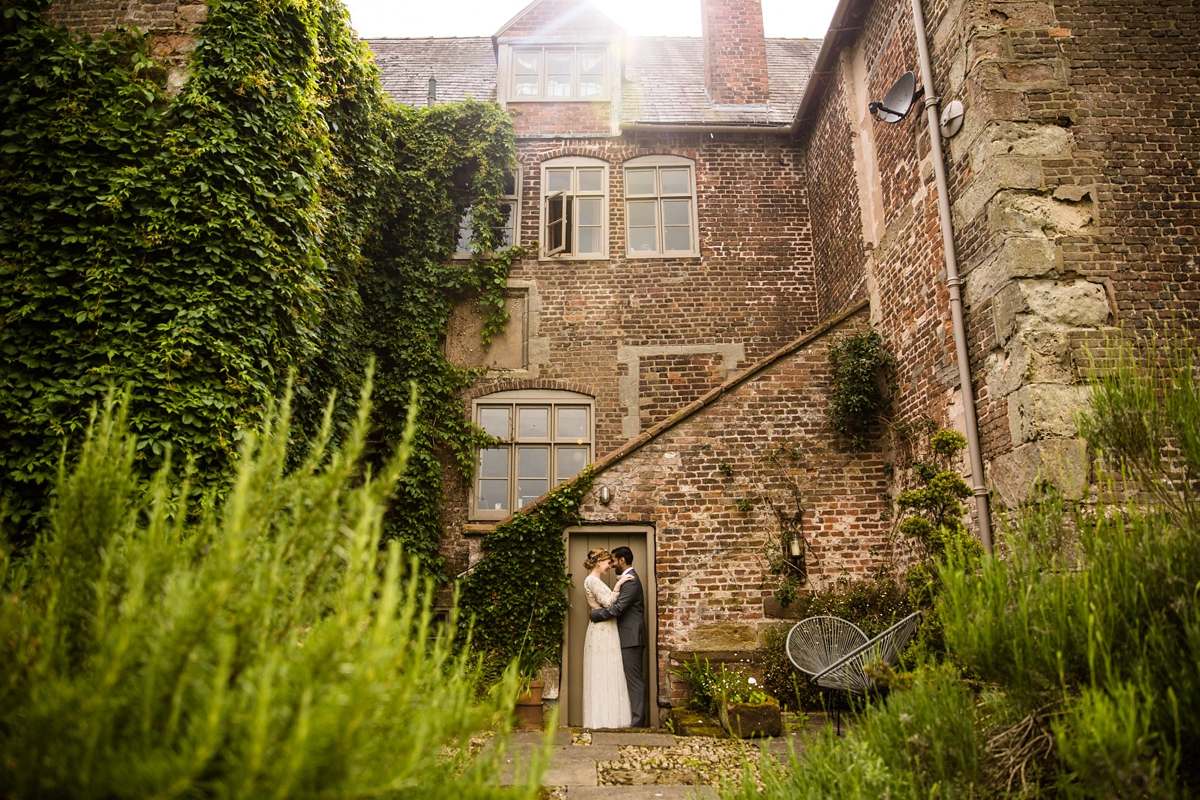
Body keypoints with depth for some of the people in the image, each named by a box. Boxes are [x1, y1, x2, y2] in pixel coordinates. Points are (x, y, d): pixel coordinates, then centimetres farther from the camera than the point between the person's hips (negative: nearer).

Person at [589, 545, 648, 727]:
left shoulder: (630, 581, -17)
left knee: (634, 679, -5)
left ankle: (638, 720, 0)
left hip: (631, 637, -10)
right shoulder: (629, 578, 17)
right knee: (634, 678, 12)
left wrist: (595, 614, -12)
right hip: (630, 636, 10)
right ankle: (638, 717, 17)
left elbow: (617, 608, -23)